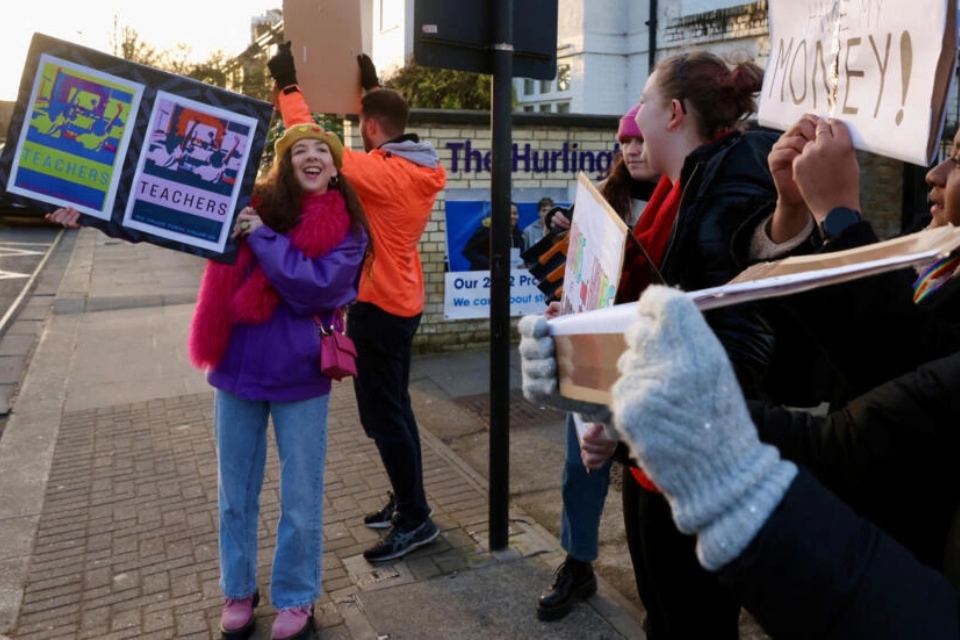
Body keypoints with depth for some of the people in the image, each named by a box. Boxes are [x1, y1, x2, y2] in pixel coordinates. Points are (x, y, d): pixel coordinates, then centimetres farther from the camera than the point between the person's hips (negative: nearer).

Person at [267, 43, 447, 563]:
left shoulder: (383, 173, -21)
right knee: (394, 408, 18)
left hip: (377, 307, -9)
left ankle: (416, 519, 10)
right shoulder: (420, 168, 5)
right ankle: (406, 503, 29)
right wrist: (373, 88, 27)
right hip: (401, 303, 10)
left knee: (382, 416, 0)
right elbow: (388, 127, 26)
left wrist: (287, 86, -9)